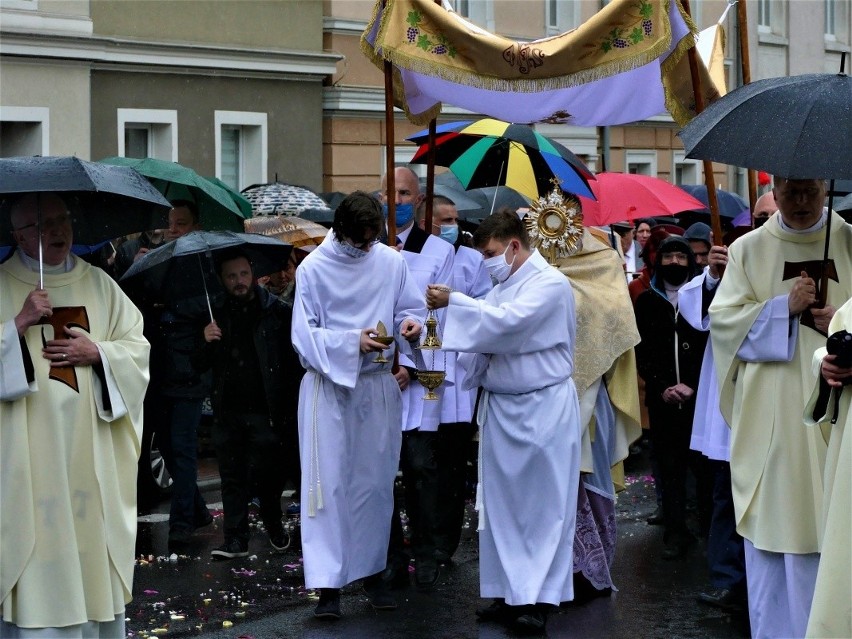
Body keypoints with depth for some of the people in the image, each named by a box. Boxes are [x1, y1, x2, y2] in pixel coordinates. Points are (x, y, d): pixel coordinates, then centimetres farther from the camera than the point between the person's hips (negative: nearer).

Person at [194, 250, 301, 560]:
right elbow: (200, 366, 13)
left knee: (266, 476, 1)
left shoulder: (277, 311, -1)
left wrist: (289, 404, -14)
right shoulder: (216, 316, 10)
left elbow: (294, 360, -5)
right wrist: (205, 343, -8)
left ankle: (274, 525, 25)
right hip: (227, 412, 3)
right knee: (232, 478, 6)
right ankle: (235, 539, 12)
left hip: (266, 411, -3)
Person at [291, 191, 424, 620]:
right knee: (329, 484, -5)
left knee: (375, 482, 10)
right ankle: (328, 584, -4)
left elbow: (411, 309, 11)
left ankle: (370, 571, 22)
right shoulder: (313, 269, -6)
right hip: (328, 386, -3)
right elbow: (304, 335, -7)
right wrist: (353, 342, -20)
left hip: (378, 385, 3)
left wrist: (410, 323, -13)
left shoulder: (392, 262, 2)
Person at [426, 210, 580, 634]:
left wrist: (453, 302, -21)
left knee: (542, 506, -2)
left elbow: (509, 321, -24)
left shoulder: (550, 284, -11)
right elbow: (489, 338, 11)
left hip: (542, 408, -8)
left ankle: (538, 599, 1)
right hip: (501, 406, 8)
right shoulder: (503, 287, 14)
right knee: (501, 504, 9)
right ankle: (509, 594, 16)